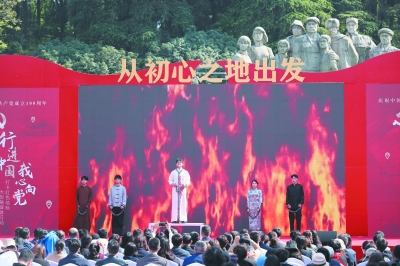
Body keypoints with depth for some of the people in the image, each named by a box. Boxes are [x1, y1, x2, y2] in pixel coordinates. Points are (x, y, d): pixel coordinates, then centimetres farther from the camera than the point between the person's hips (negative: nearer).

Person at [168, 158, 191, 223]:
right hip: (175, 189, 0)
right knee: (175, 203, -3)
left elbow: (188, 181, 3)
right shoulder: (173, 172, 3)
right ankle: (175, 219, -2)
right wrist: (172, 184, -13)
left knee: (183, 203, -1)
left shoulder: (185, 172, 3)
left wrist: (184, 185, -15)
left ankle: (183, 219, 0)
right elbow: (170, 180, 6)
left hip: (183, 189, 0)